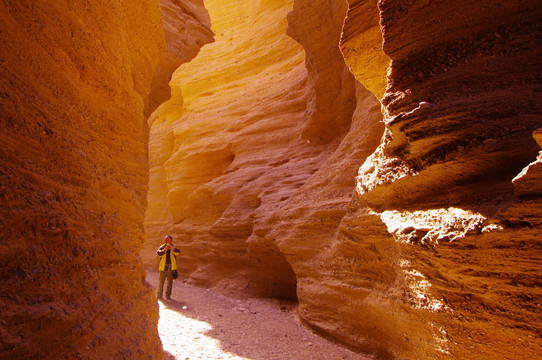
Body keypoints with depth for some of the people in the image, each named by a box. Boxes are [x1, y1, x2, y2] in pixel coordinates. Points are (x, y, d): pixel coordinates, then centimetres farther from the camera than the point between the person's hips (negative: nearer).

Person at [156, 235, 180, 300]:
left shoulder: (173, 248, 2)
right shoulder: (162, 247, 2)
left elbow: (178, 252, -19)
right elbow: (159, 253, -17)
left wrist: (171, 248, -36)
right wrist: (164, 250, -37)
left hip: (171, 268, 0)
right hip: (163, 267, 0)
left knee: (170, 282, 4)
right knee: (161, 282, 3)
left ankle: (168, 295, 15)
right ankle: (159, 295, 18)